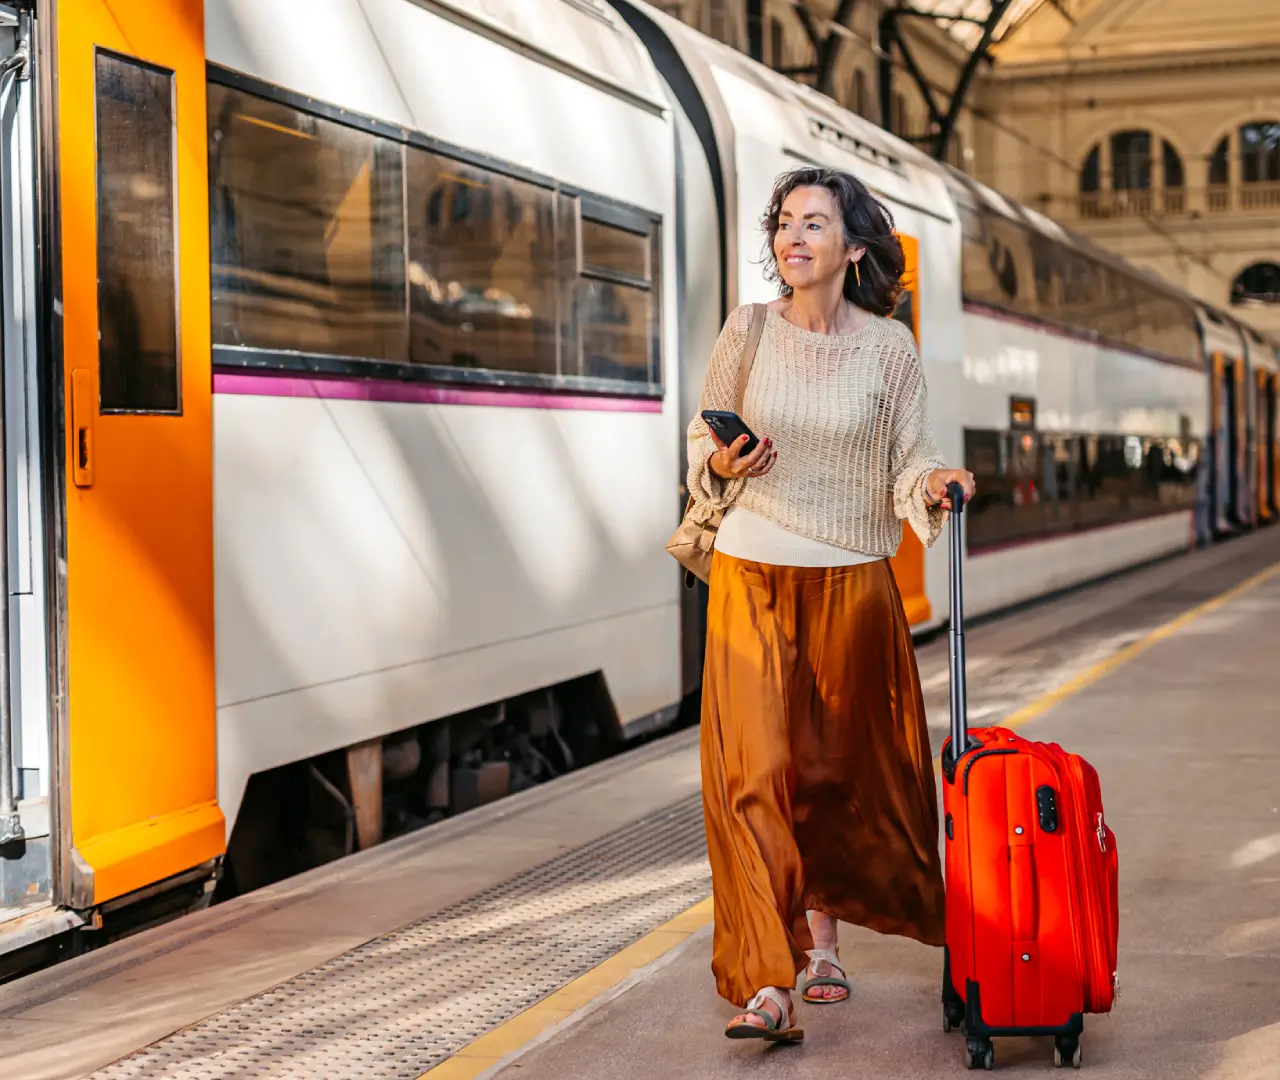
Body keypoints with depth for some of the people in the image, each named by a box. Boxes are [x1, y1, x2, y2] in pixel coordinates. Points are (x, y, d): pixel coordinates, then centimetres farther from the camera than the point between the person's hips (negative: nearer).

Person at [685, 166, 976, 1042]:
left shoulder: (889, 347, 0)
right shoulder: (747, 333, 1)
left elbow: (908, 461, 2)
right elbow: (702, 437, 11)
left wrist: (934, 483, -20)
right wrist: (721, 466, -10)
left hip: (852, 584, 1)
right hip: (753, 577, 0)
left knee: (842, 768, 11)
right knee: (755, 772, -9)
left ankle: (821, 924, 36)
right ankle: (768, 987, -10)